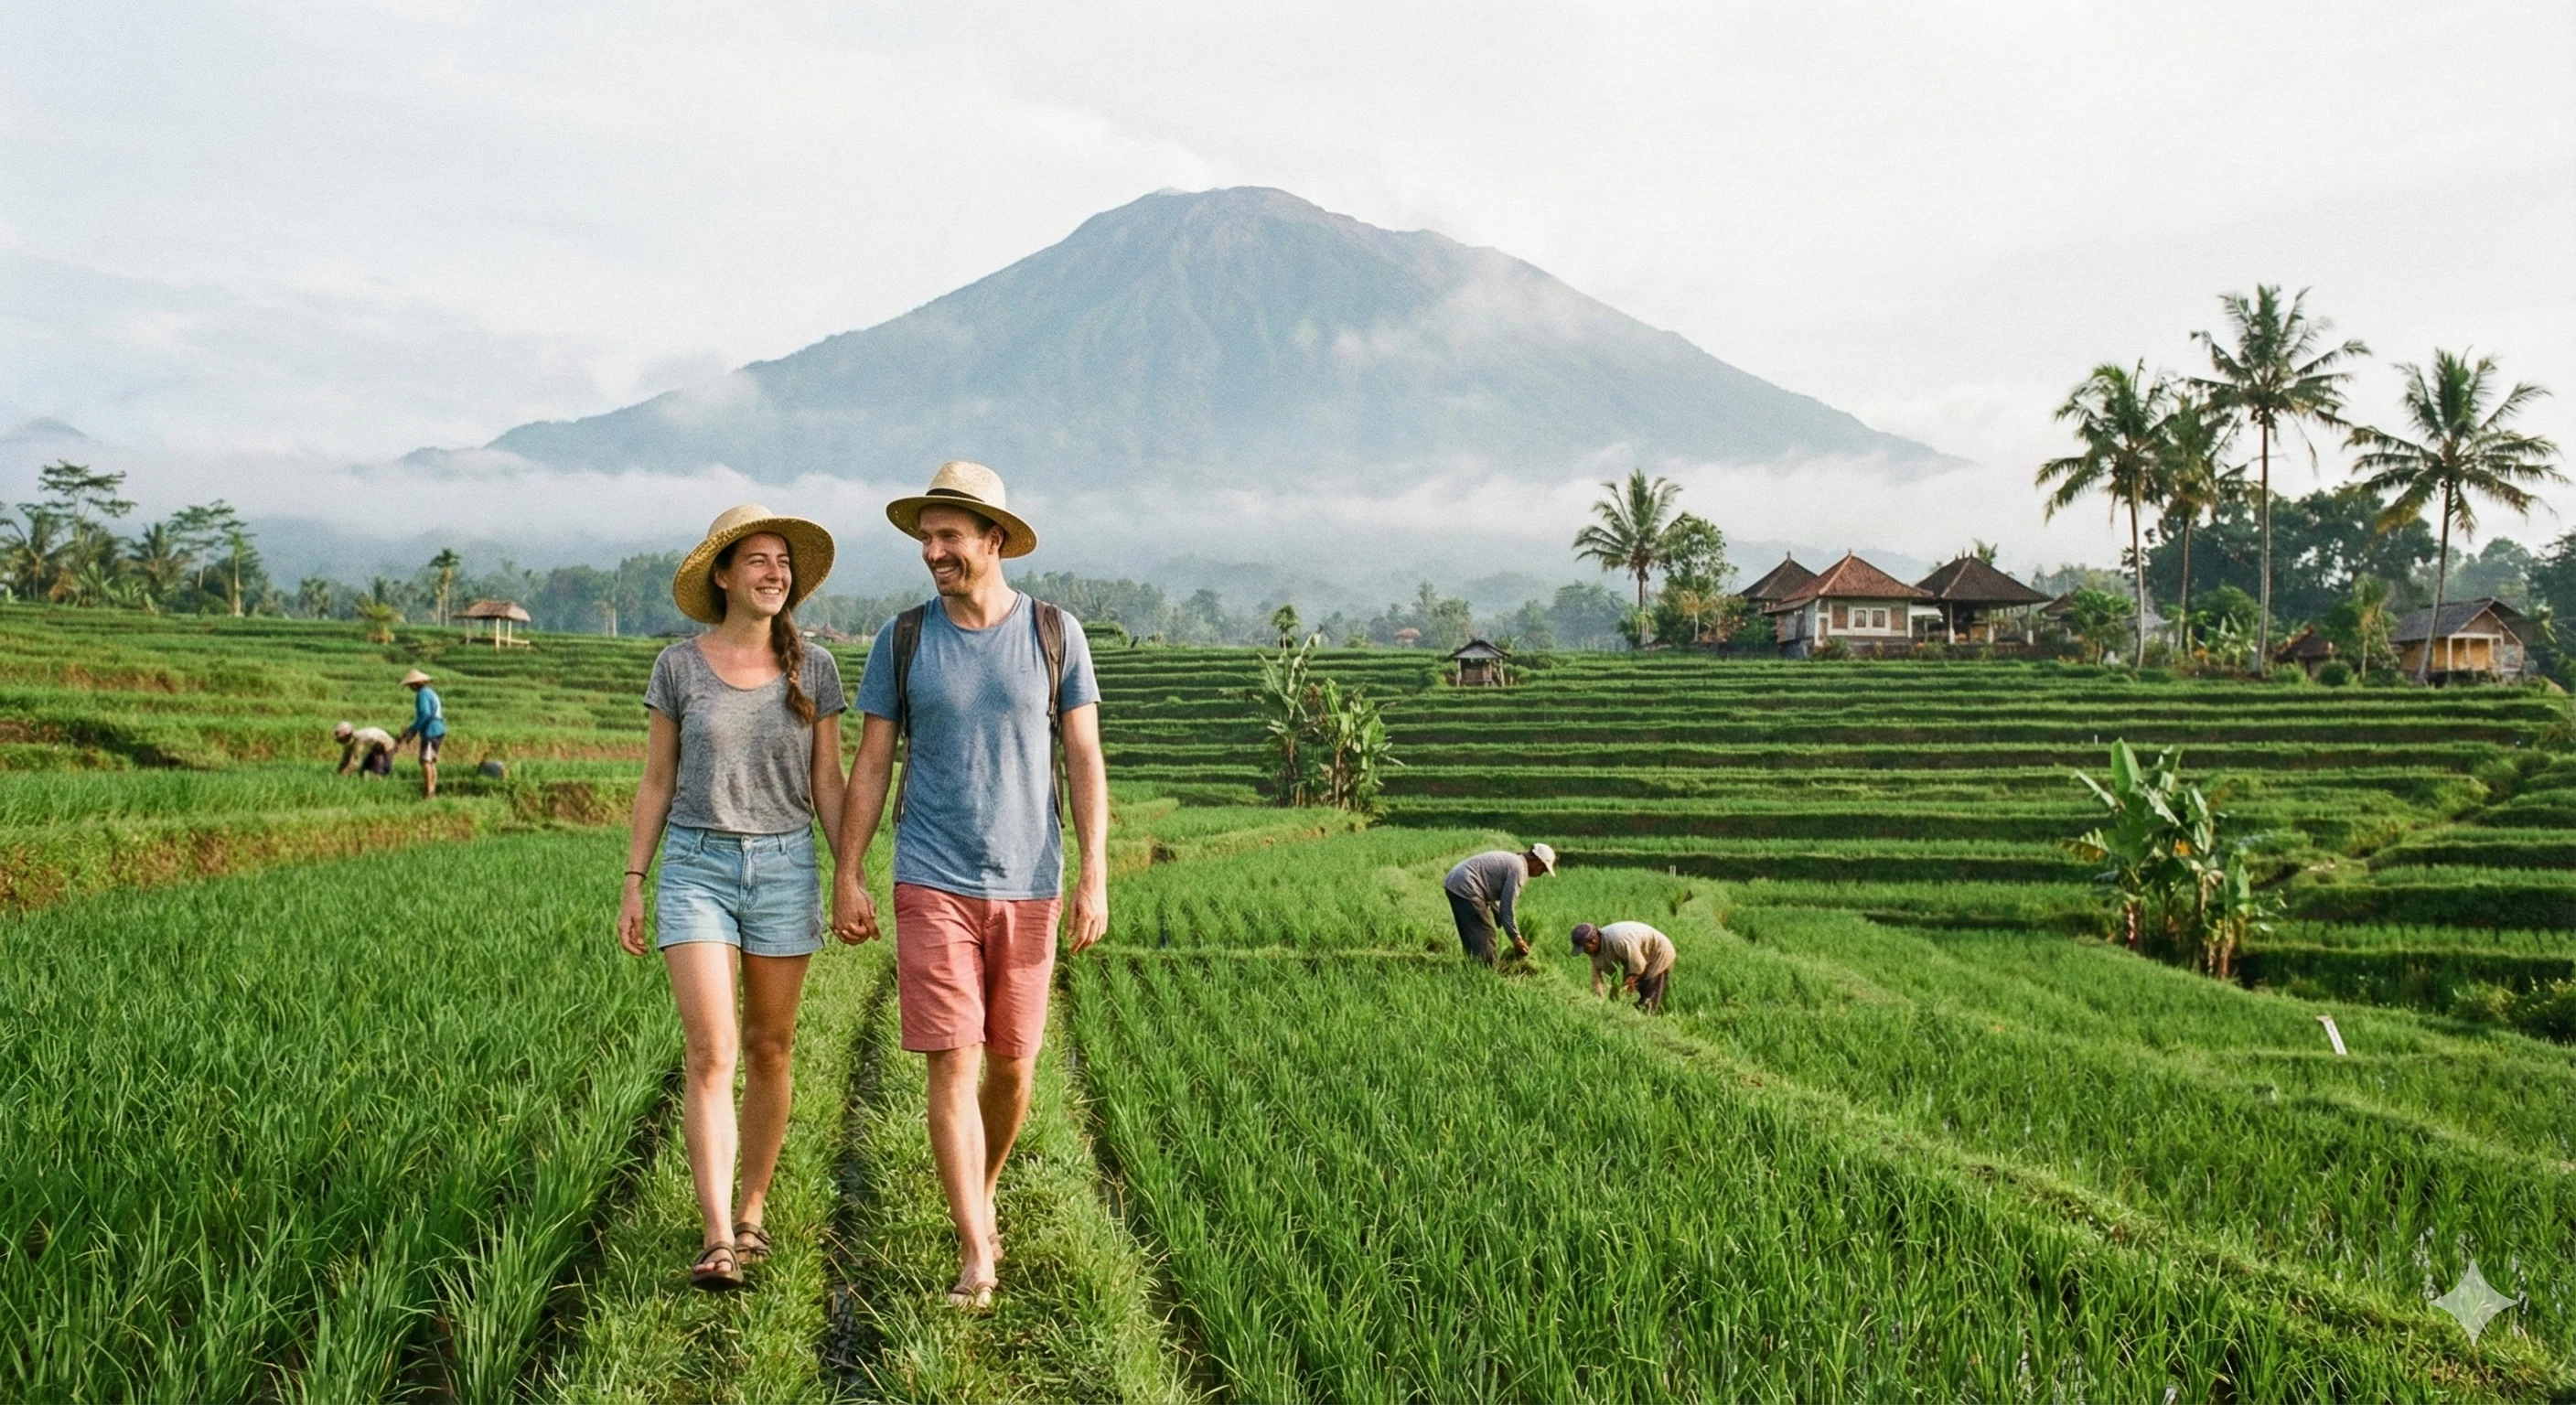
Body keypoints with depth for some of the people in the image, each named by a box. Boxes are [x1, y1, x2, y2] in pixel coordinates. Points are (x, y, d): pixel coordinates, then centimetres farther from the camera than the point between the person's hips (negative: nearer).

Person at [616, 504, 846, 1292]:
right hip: (696, 866, -1)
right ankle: (717, 1241, -12)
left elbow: (828, 782, 7)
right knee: (710, 1055, -10)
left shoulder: (813, 669, 5)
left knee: (769, 1049, 9)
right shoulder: (679, 667, 2)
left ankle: (752, 1211, 24)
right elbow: (656, 782, 7)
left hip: (784, 867, 2)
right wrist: (633, 882, 4)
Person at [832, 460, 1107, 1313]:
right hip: (932, 887, -1)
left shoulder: (1055, 633, 0)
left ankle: (983, 1196, 37)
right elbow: (871, 764, 5)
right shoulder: (903, 638, 1)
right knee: (952, 1068, -7)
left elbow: (1084, 760, 0)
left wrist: (1095, 875, -7)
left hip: (1029, 888, 1)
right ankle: (976, 1257, -3)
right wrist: (847, 877, 0)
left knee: (1012, 1066, 10)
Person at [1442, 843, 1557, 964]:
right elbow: (1507, 905, -12)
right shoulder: (1518, 868, -10)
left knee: (1470, 938, 17)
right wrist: (1516, 939, -4)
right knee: (1484, 936, -4)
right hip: (1465, 887, -10)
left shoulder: (1511, 860, 20)